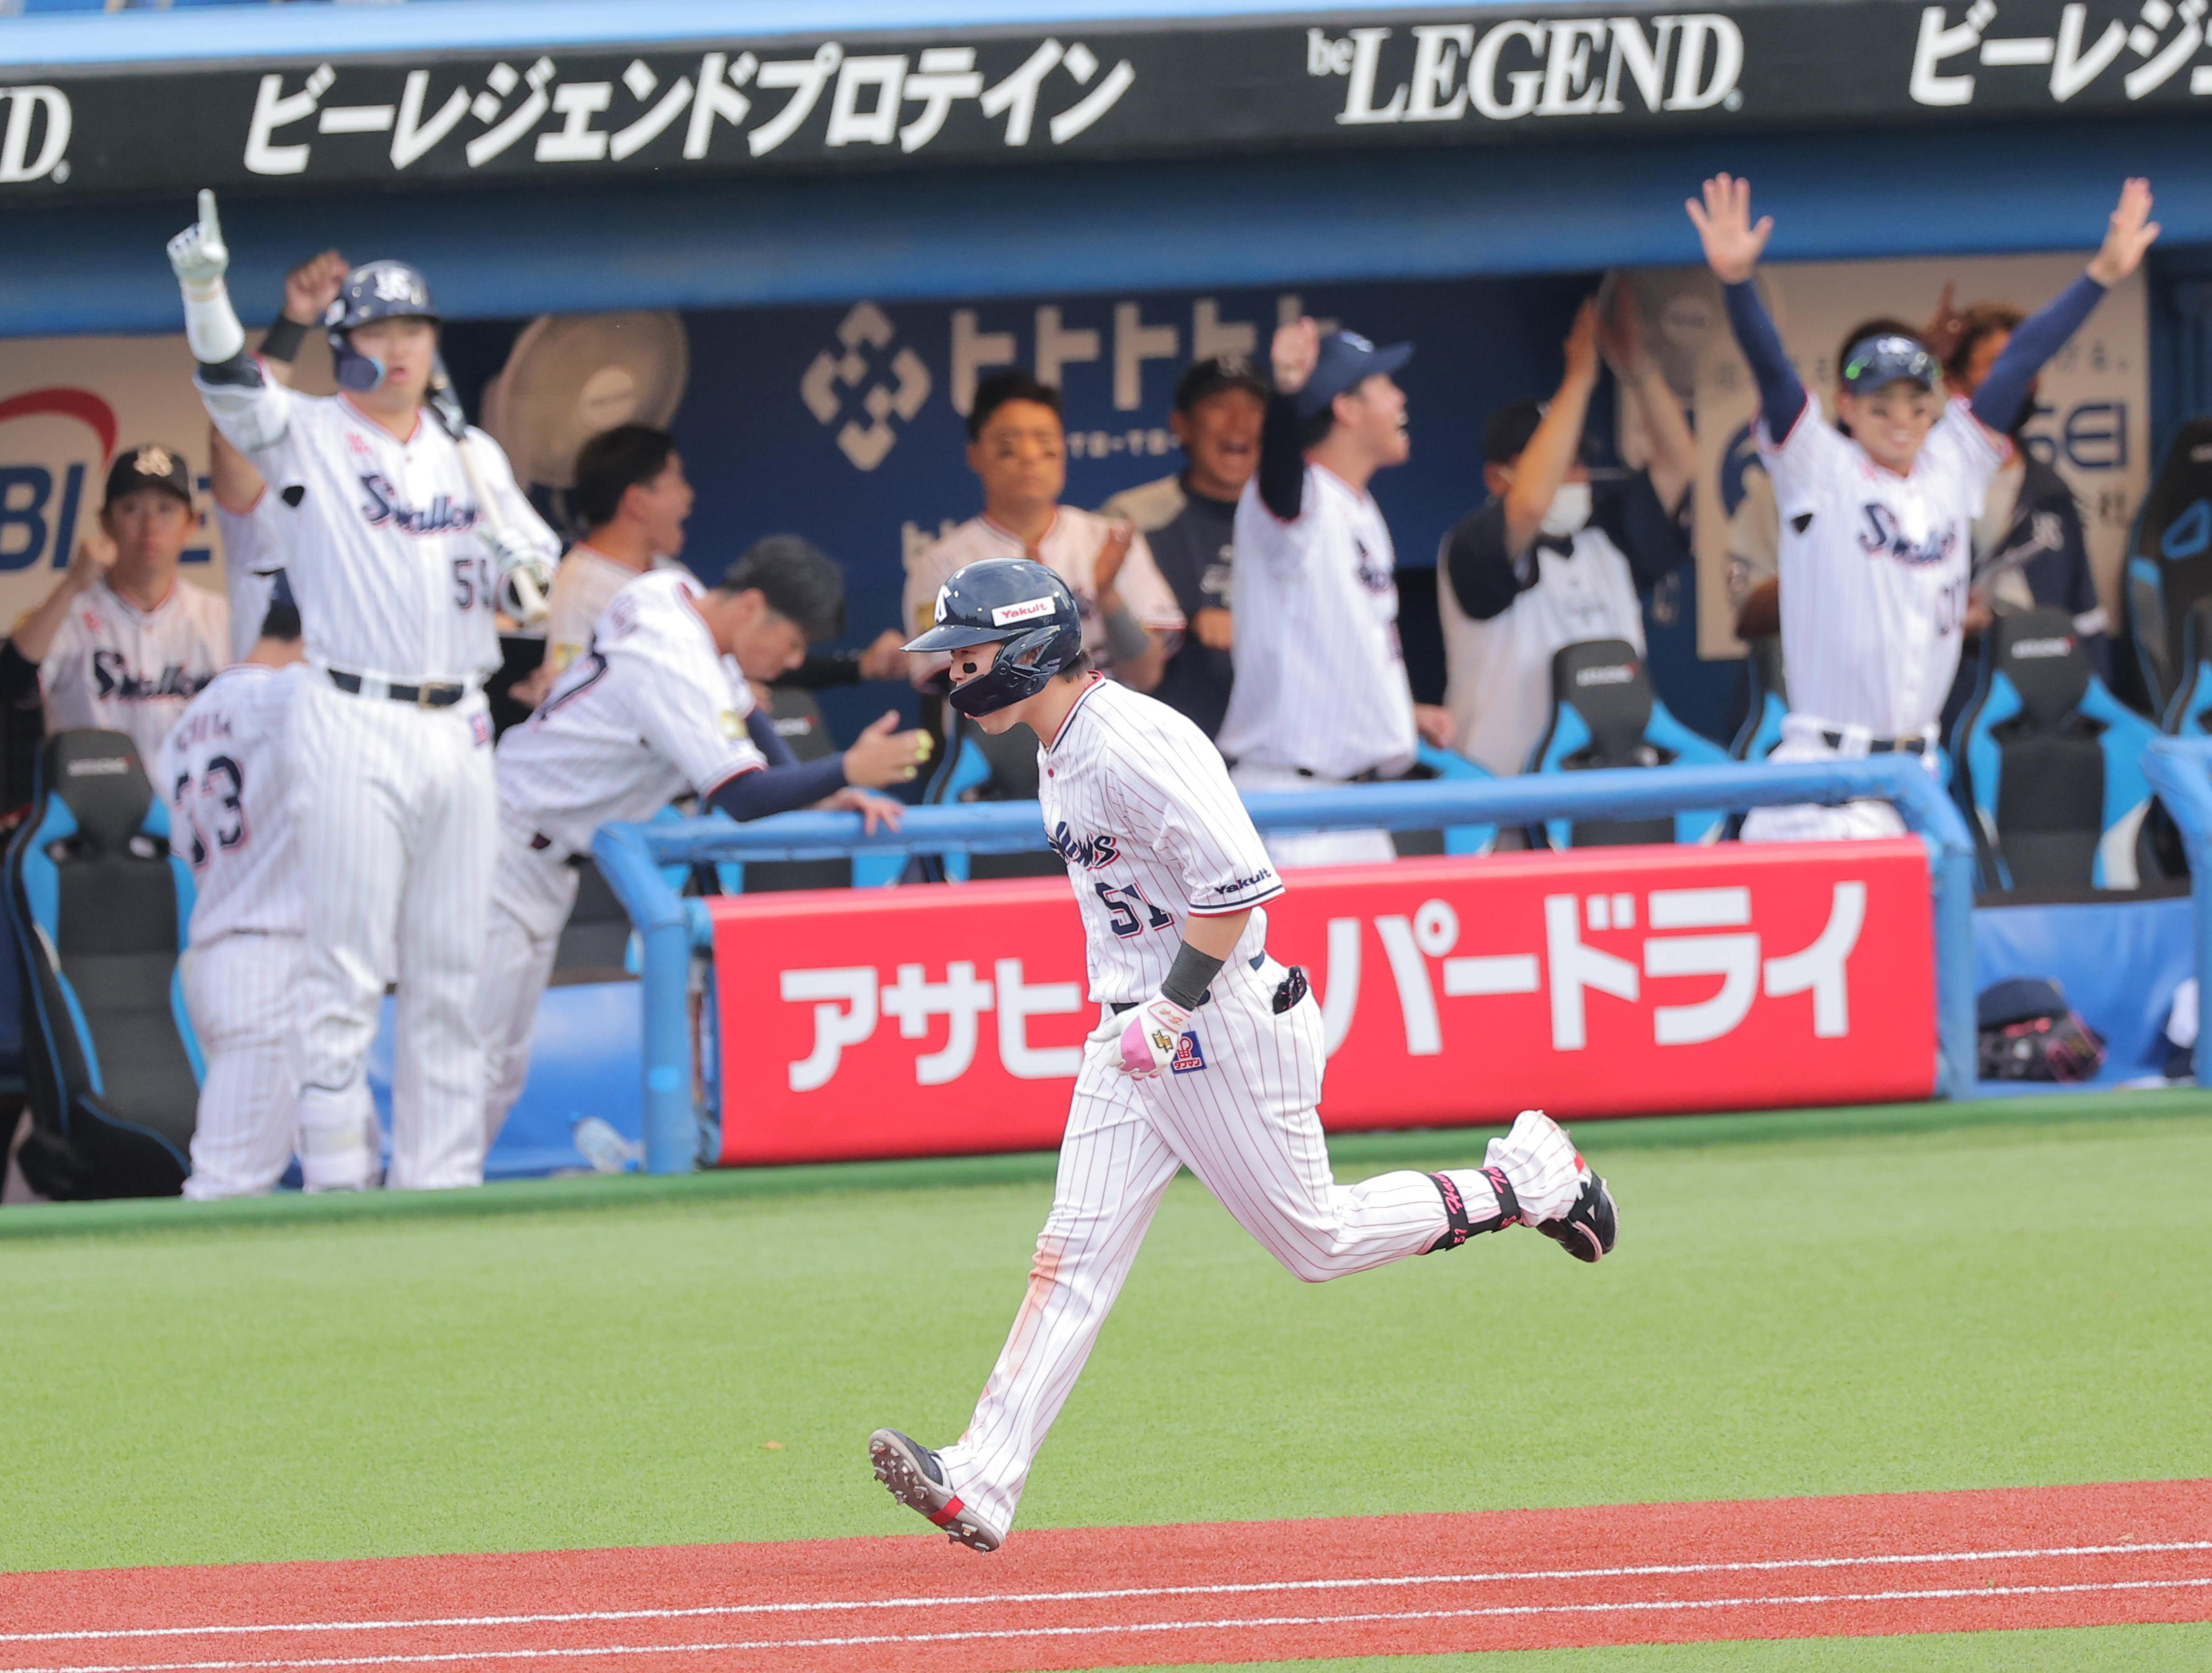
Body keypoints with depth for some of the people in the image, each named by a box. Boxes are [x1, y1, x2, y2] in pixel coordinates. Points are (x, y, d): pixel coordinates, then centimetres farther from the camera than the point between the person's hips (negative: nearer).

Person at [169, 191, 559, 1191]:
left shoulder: (472, 455, 16)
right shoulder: (307, 436, 2)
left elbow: (537, 563, 20)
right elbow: (233, 388, -16)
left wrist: (522, 560, -5)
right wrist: (204, 288, -33)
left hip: (460, 728, 5)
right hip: (353, 729, -5)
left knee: (449, 975, 7)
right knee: (345, 972, -7)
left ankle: (442, 1178, 12)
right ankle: (338, 1183, -6)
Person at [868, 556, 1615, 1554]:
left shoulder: (1129, 744, -21)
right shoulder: (1059, 754, 11)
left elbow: (1239, 882, -25)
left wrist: (1173, 1008, -23)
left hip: (1226, 1024, -9)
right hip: (1135, 1035, 9)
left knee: (1316, 1242, 2)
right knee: (1073, 1256, -2)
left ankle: (1526, 1181, 22)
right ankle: (981, 1488, -11)